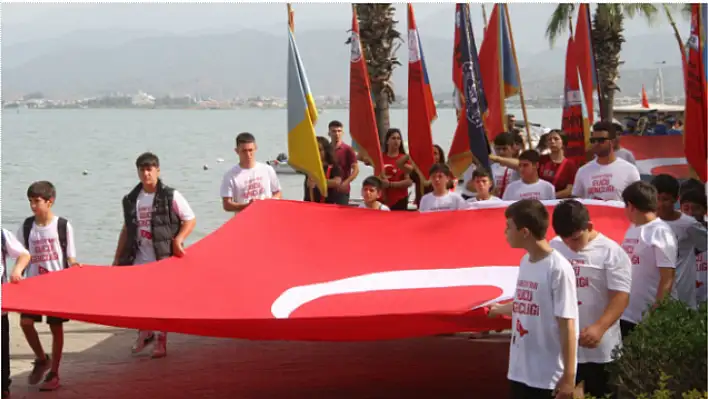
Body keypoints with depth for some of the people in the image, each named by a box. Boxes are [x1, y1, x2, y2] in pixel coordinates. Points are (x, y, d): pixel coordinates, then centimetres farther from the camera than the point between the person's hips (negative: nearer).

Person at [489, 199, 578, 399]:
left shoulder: (558, 269, -17)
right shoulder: (525, 262, 7)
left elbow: (567, 325, -17)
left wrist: (568, 376, -16)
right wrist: (500, 309, 40)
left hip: (550, 375, -8)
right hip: (520, 370, 8)